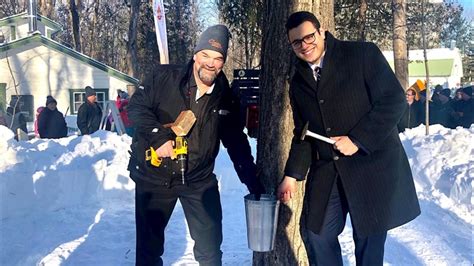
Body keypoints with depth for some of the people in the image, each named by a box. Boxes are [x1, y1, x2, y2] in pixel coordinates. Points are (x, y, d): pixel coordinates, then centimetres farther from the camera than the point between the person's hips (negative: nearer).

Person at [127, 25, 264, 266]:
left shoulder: (226, 99, -2)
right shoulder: (164, 77, -10)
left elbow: (237, 143, 5)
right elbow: (136, 106, -11)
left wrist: (253, 182, 2)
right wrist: (158, 136, -26)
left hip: (199, 180, 2)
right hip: (153, 176, -1)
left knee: (211, 245, 6)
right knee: (149, 242, 11)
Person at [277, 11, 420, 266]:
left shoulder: (363, 54, -7)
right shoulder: (298, 82, 10)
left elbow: (394, 101, -12)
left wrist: (357, 140, -16)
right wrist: (292, 175, 6)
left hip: (372, 165, -5)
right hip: (326, 170, 5)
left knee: (369, 241, 5)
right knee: (316, 234, 7)